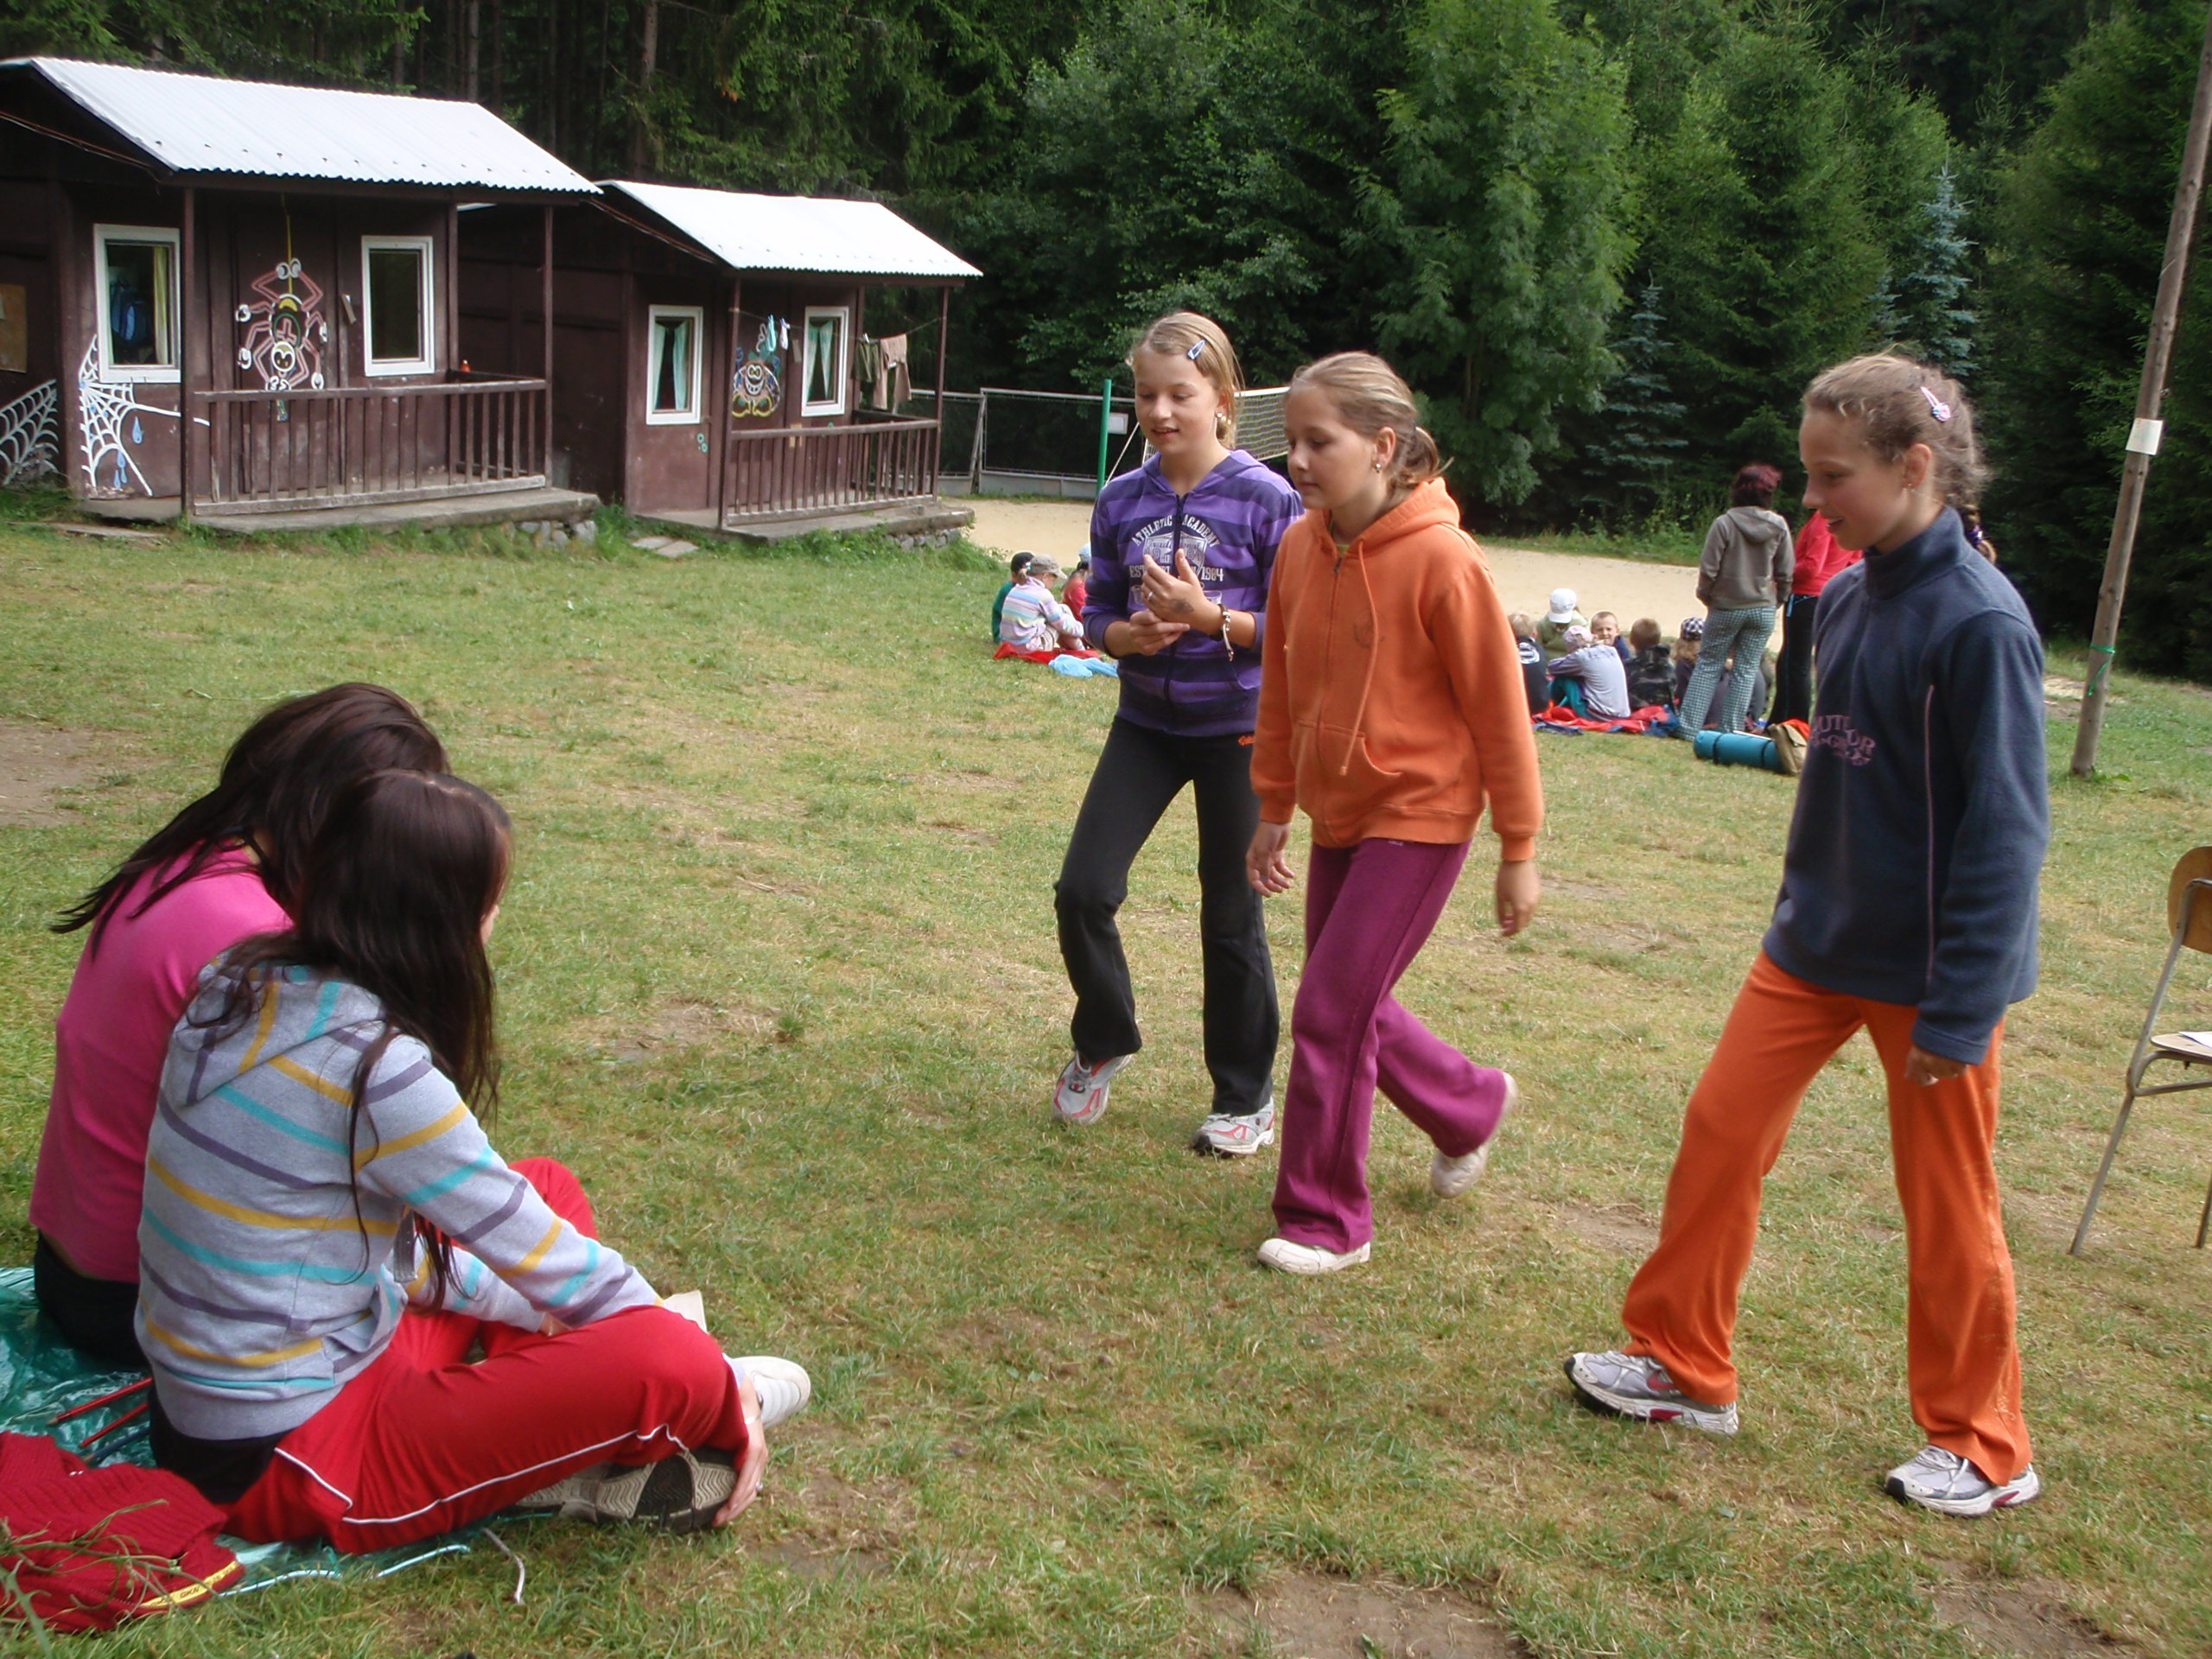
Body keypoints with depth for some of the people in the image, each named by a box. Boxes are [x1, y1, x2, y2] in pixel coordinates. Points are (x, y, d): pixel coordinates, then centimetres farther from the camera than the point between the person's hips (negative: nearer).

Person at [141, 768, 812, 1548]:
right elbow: (549, 1260, -15)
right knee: (670, 1364, -24)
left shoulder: (242, 984, 1)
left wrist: (532, 1309, 17)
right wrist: (724, 1387, -1)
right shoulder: (374, 1067, -25)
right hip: (286, 1465, -10)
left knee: (546, 1186, 17)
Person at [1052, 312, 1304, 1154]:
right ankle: (1104, 1040, 24)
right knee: (1083, 889, -4)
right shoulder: (1121, 501, 1)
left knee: (1231, 918, 5)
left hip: (1238, 728, -4)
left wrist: (1209, 617, -23)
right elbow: (1099, 611, 7)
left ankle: (1245, 1096, 23)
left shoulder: (1266, 500, -12)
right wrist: (1128, 634, -15)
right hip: (1147, 721, 4)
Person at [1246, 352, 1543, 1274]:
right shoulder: (1301, 550, -1)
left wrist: (1517, 851, -9)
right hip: (1338, 817, 7)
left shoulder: (1440, 559, -20)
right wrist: (1272, 809, 15)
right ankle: (1471, 1106, 42)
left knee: (1331, 1013, -8)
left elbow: (1498, 710, -13)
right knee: (1352, 1006, 15)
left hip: (1419, 817, -7)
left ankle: (1323, 1220, 9)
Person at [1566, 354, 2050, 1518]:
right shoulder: (1846, 600, 3)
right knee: (1720, 1132, 8)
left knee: (1946, 1203, 6)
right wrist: (1807, 906, 16)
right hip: (1815, 940, 7)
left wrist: (1959, 1011, -18)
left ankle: (1982, 1448, 26)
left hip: (1926, 964, -7)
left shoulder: (1979, 622, -19)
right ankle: (1684, 1367, 25)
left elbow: (2006, 829, -19)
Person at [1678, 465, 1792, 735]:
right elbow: (1786, 573, 1)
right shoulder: (1779, 525, -4)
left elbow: (1709, 569, -10)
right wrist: (1775, 601, 16)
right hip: (1763, 609, 2)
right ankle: (1731, 730, 8)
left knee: (1708, 665, 9)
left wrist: (1705, 597, 7)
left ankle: (1690, 725, 5)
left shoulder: (1724, 523, -13)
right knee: (1746, 670, 8)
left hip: (1727, 608, -2)